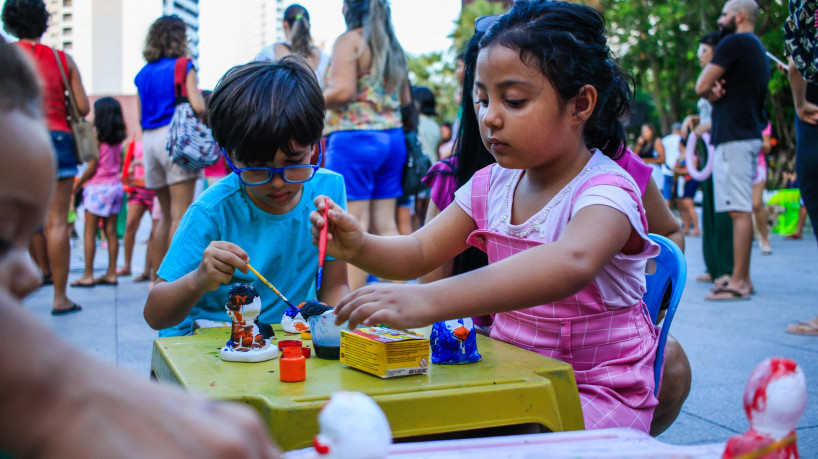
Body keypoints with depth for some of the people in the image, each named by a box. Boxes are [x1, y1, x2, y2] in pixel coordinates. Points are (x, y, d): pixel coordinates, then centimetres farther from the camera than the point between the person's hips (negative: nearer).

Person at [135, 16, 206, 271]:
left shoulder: (143, 74, 15)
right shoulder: (183, 67, -2)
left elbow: (141, 117, 15)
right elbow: (198, 107, -11)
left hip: (149, 139, 6)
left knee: (166, 214, 15)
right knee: (181, 214, -7)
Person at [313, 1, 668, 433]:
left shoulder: (606, 191, -21)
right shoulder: (492, 184, 3)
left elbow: (572, 263, -44)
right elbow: (418, 252, 7)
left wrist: (426, 301, -55)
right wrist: (360, 247, -17)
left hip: (598, 395, -6)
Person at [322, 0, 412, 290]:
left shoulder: (350, 41, -6)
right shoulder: (393, 47, 15)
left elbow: (343, 91, -17)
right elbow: (406, 100, 19)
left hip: (354, 136, -7)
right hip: (393, 136, 7)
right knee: (385, 224, 10)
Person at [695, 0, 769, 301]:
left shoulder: (734, 42, -8)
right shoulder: (760, 50, 22)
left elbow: (701, 87, -11)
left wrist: (711, 93, 10)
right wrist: (717, 93, 2)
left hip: (734, 139, -10)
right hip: (749, 133, 10)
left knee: (739, 210, -12)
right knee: (742, 211, 10)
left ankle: (738, 282, -13)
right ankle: (743, 279, 13)